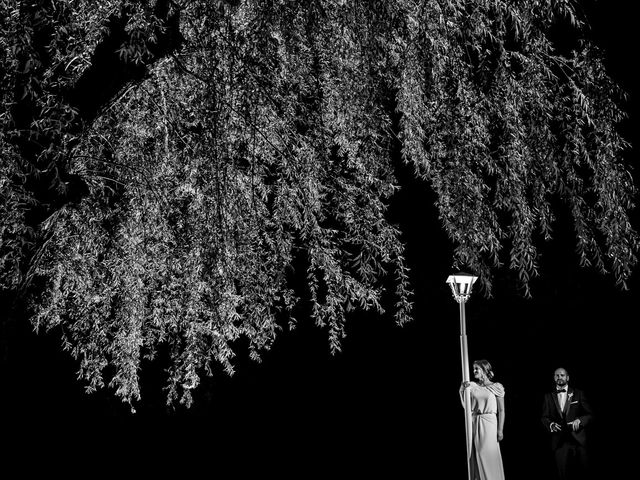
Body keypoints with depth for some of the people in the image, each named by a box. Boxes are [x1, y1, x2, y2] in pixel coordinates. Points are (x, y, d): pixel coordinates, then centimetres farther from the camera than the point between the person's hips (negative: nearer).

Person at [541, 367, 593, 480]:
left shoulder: (578, 394, 7)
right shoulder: (548, 396, 10)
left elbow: (589, 414, 6)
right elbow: (544, 417, 9)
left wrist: (580, 420, -14)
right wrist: (550, 424, -13)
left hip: (578, 440, -1)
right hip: (559, 441, 1)